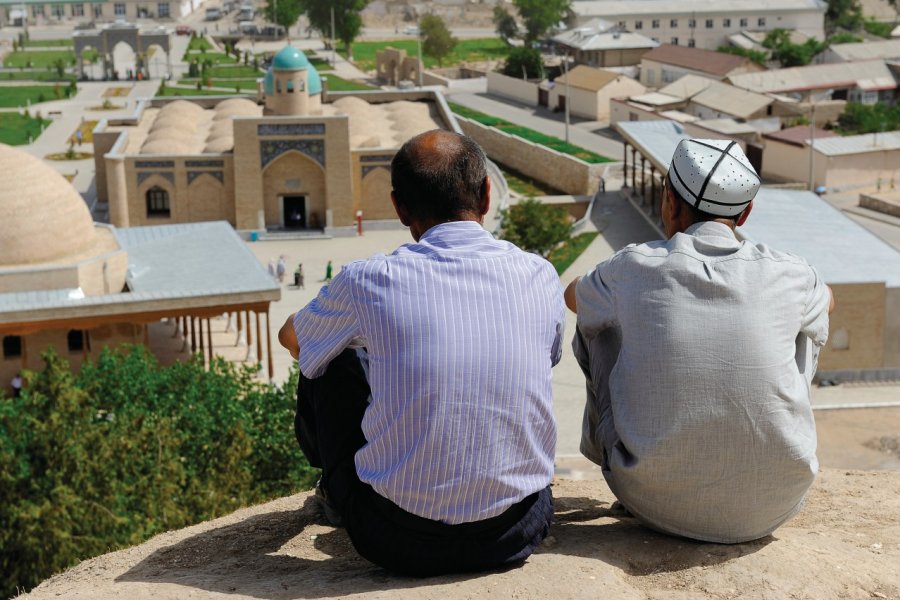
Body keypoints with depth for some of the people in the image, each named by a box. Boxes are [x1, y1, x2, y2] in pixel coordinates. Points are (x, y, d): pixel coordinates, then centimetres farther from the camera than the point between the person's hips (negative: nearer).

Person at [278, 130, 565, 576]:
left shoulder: (369, 280, -10)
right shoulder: (540, 276, -3)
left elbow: (291, 338, 13)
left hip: (400, 543, -2)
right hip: (517, 536, 3)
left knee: (330, 360, 18)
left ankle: (336, 492, 46)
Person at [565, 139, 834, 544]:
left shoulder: (634, 268, -7)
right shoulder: (786, 276, -5)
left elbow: (572, 296, 19)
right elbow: (826, 300, 24)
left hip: (657, 505, -1)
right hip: (770, 510, 1)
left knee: (598, 321, 17)